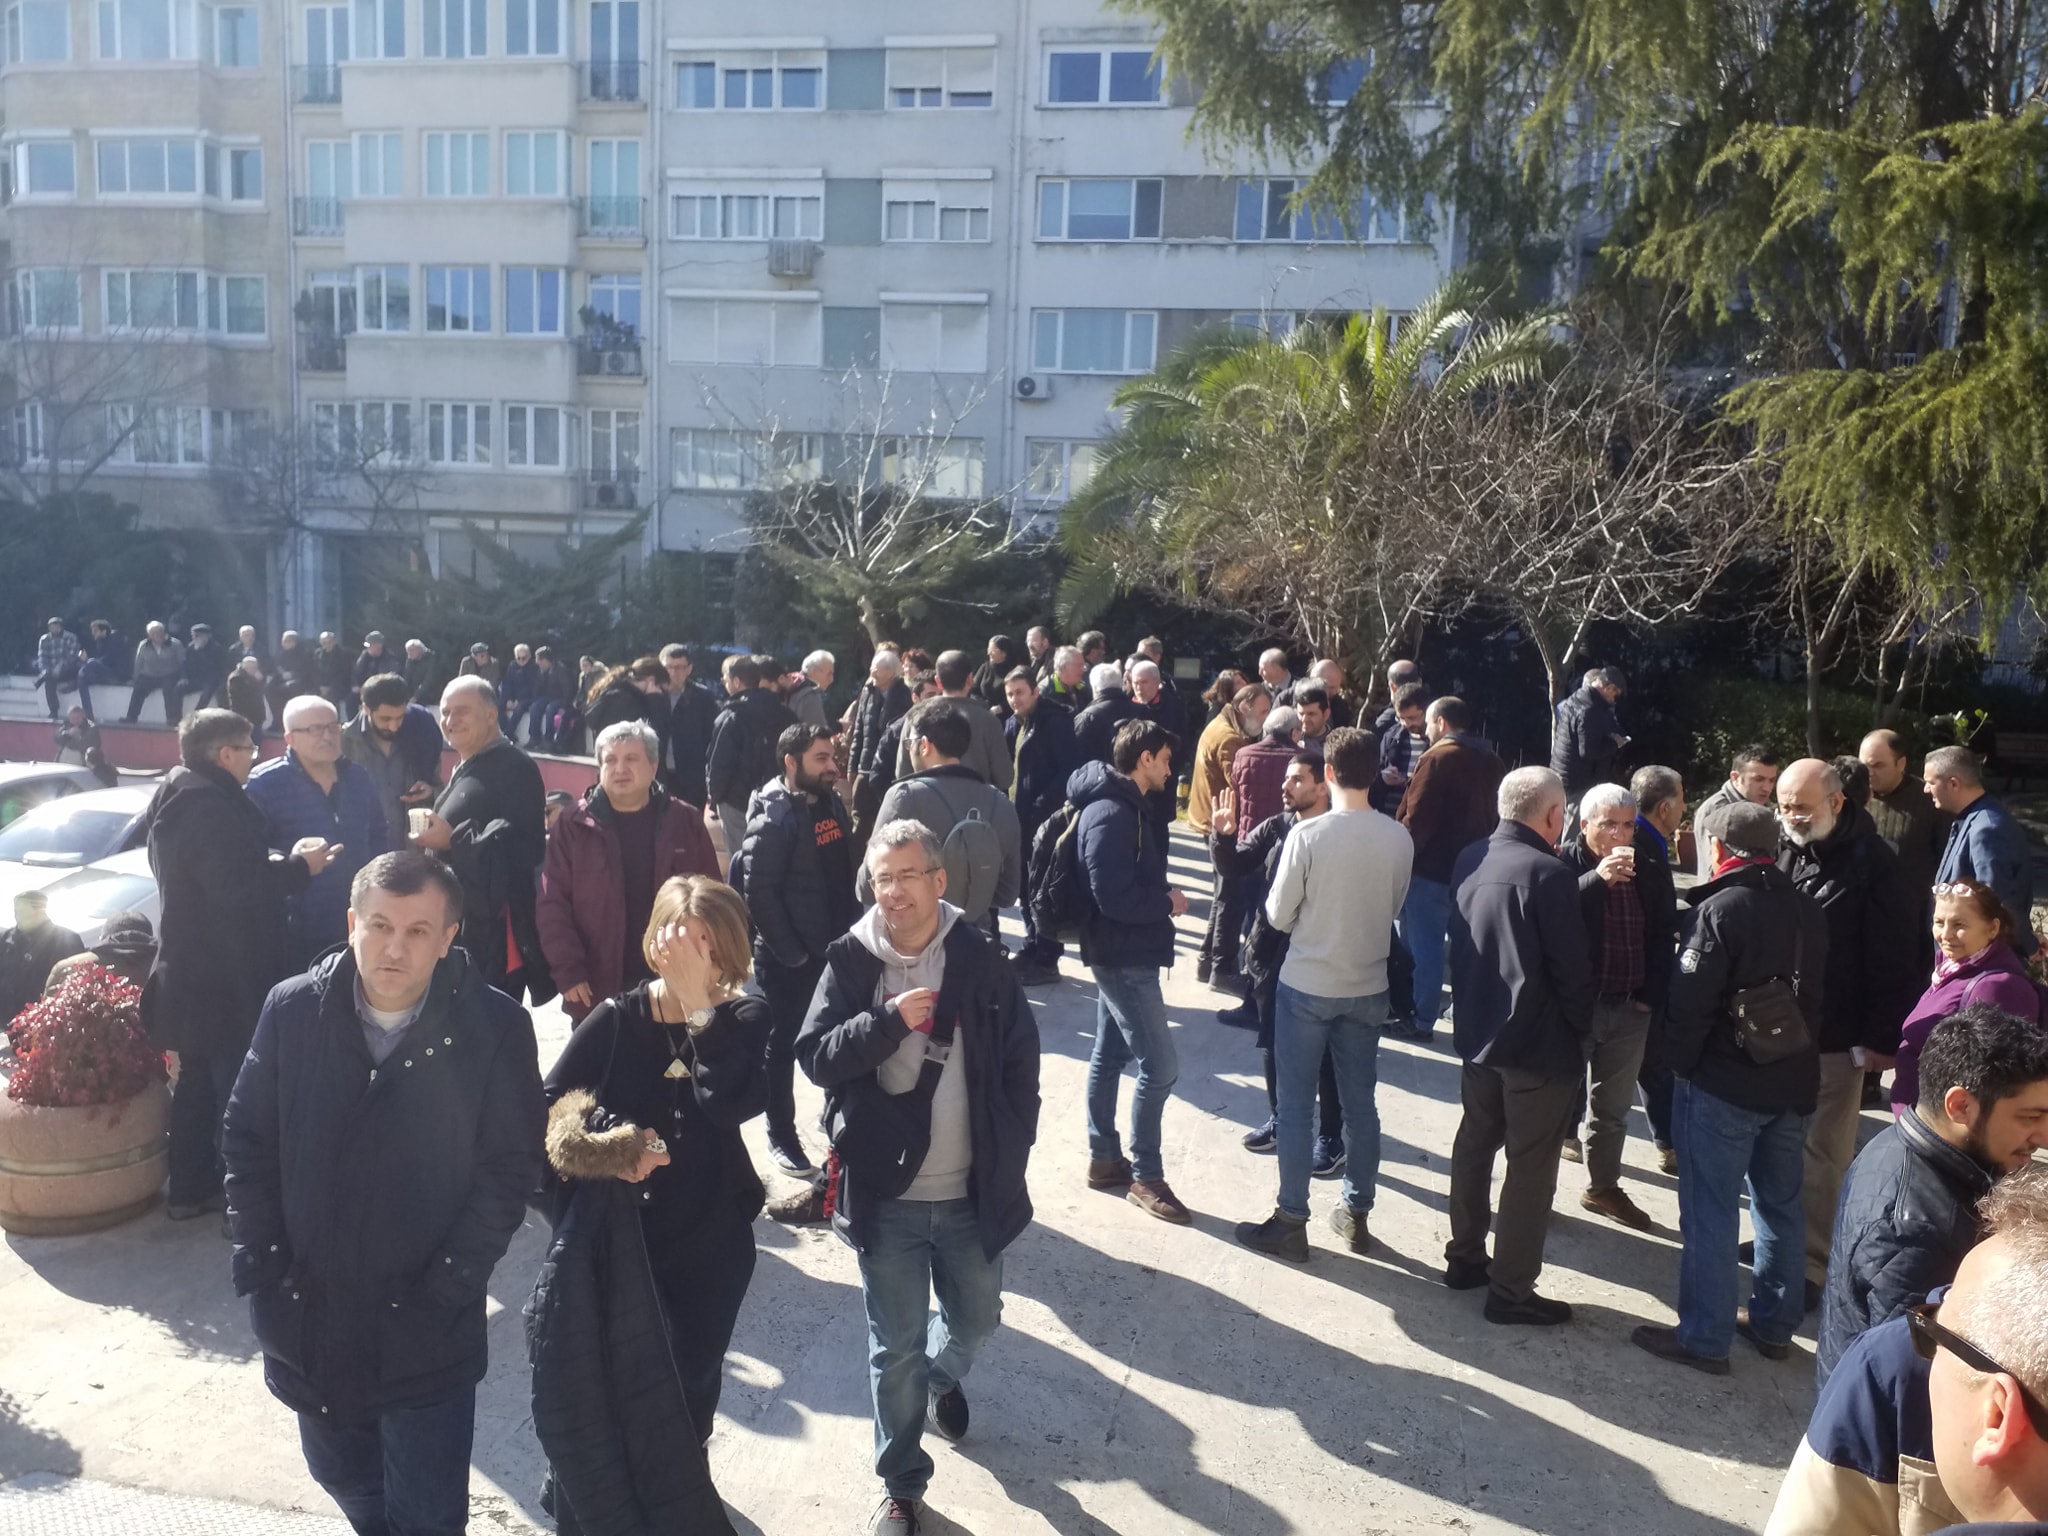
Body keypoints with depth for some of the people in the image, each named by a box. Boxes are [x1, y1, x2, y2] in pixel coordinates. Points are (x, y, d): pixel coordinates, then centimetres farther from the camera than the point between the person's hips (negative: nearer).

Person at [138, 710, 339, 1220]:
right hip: (226, 977, -11)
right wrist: (299, 867, -17)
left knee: (200, 1081, 19)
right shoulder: (211, 805, -21)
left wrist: (279, 862, 4)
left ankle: (190, 1187, 29)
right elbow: (235, 887, -28)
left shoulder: (178, 797, 12)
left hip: (192, 972, 11)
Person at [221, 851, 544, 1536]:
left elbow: (509, 1169, -11)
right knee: (345, 1481, 25)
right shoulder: (292, 1011, -6)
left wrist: (445, 1291, -15)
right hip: (308, 1318, 3)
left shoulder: (494, 1027, -14)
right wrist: (263, 1269, -4)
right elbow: (247, 1141, 2)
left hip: (426, 1329, -3)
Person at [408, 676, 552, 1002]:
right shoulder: (464, 771, 19)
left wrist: (453, 841, -23)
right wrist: (434, 837, 14)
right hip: (456, 926, 10)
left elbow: (528, 848, -24)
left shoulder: (514, 768, -14)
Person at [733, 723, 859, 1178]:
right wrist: (792, 952, -16)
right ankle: (781, 1136, 21)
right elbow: (759, 894, -19)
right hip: (788, 957, -7)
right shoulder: (773, 820, -17)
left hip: (835, 949, 7)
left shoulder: (832, 803, 4)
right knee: (784, 1045, 7)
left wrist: (852, 927, 6)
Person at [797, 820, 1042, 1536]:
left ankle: (944, 1378, 55)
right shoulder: (850, 961, -6)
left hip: (971, 1191, 1)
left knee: (976, 1317, 21)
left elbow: (1020, 1060, -1)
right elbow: (816, 1056, -11)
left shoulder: (980, 959, -6)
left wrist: (1009, 1154, -4)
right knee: (895, 1346, 10)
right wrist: (889, 1020, -24)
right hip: (885, 1193, -1)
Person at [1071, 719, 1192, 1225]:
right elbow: (1115, 898, -28)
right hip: (1125, 956, -11)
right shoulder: (1113, 815, -23)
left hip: (1120, 953, 11)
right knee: (1160, 1066, -6)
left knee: (1110, 1054, 17)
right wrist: (1169, 902, -14)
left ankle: (1104, 1158, 28)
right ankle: (1146, 1177, 5)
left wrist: (1161, 895, -2)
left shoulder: (1123, 807, 10)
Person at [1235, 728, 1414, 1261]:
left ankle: (1291, 1221, 14)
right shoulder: (1399, 839, -7)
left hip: (1307, 986, -4)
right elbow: (1393, 909, 6)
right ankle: (1356, 1213, 26)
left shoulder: (1308, 835, -19)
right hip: (1368, 986, 4)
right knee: (1360, 1103, 15)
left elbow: (1279, 915, -11)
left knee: (1296, 1105, 7)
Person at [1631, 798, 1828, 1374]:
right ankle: (1773, 1322, 31)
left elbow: (1689, 1003, -19)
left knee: (1710, 1212, 2)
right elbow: (1819, 995, 10)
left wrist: (1681, 1064, -4)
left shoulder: (1720, 909, -18)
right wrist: (1794, 1059, 15)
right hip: (1793, 1084, 7)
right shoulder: (1808, 910, 4)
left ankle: (1704, 1337, 8)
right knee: (1780, 1204, 18)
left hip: (1722, 1085, -7)